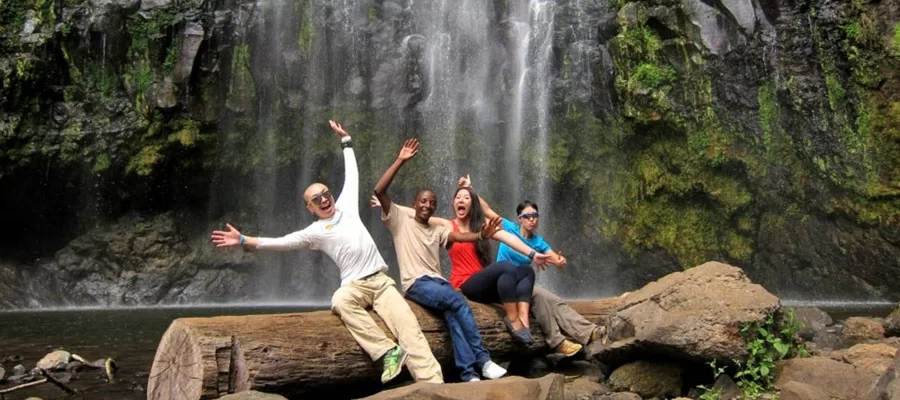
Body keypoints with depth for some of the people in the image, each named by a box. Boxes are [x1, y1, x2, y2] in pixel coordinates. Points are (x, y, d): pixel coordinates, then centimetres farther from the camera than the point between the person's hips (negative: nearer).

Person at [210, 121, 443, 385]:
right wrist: (243, 241, -3)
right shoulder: (315, 232, 9)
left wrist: (345, 139, 32)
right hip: (354, 286, -2)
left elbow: (351, 174, 27)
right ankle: (388, 351, -37)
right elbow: (280, 242, 4)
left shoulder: (346, 206, 17)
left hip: (381, 281, 2)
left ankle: (434, 385, -30)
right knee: (340, 300, -39)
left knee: (408, 326, -19)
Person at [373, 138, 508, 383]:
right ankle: (483, 360, -28)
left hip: (438, 281, 4)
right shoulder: (400, 221, 11)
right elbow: (379, 191, -4)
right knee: (458, 301, -29)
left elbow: (460, 237, 3)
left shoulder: (437, 230, 25)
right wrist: (400, 161, -7)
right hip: (416, 283, -4)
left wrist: (482, 235, -19)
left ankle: (468, 374, -38)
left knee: (452, 315, -29)